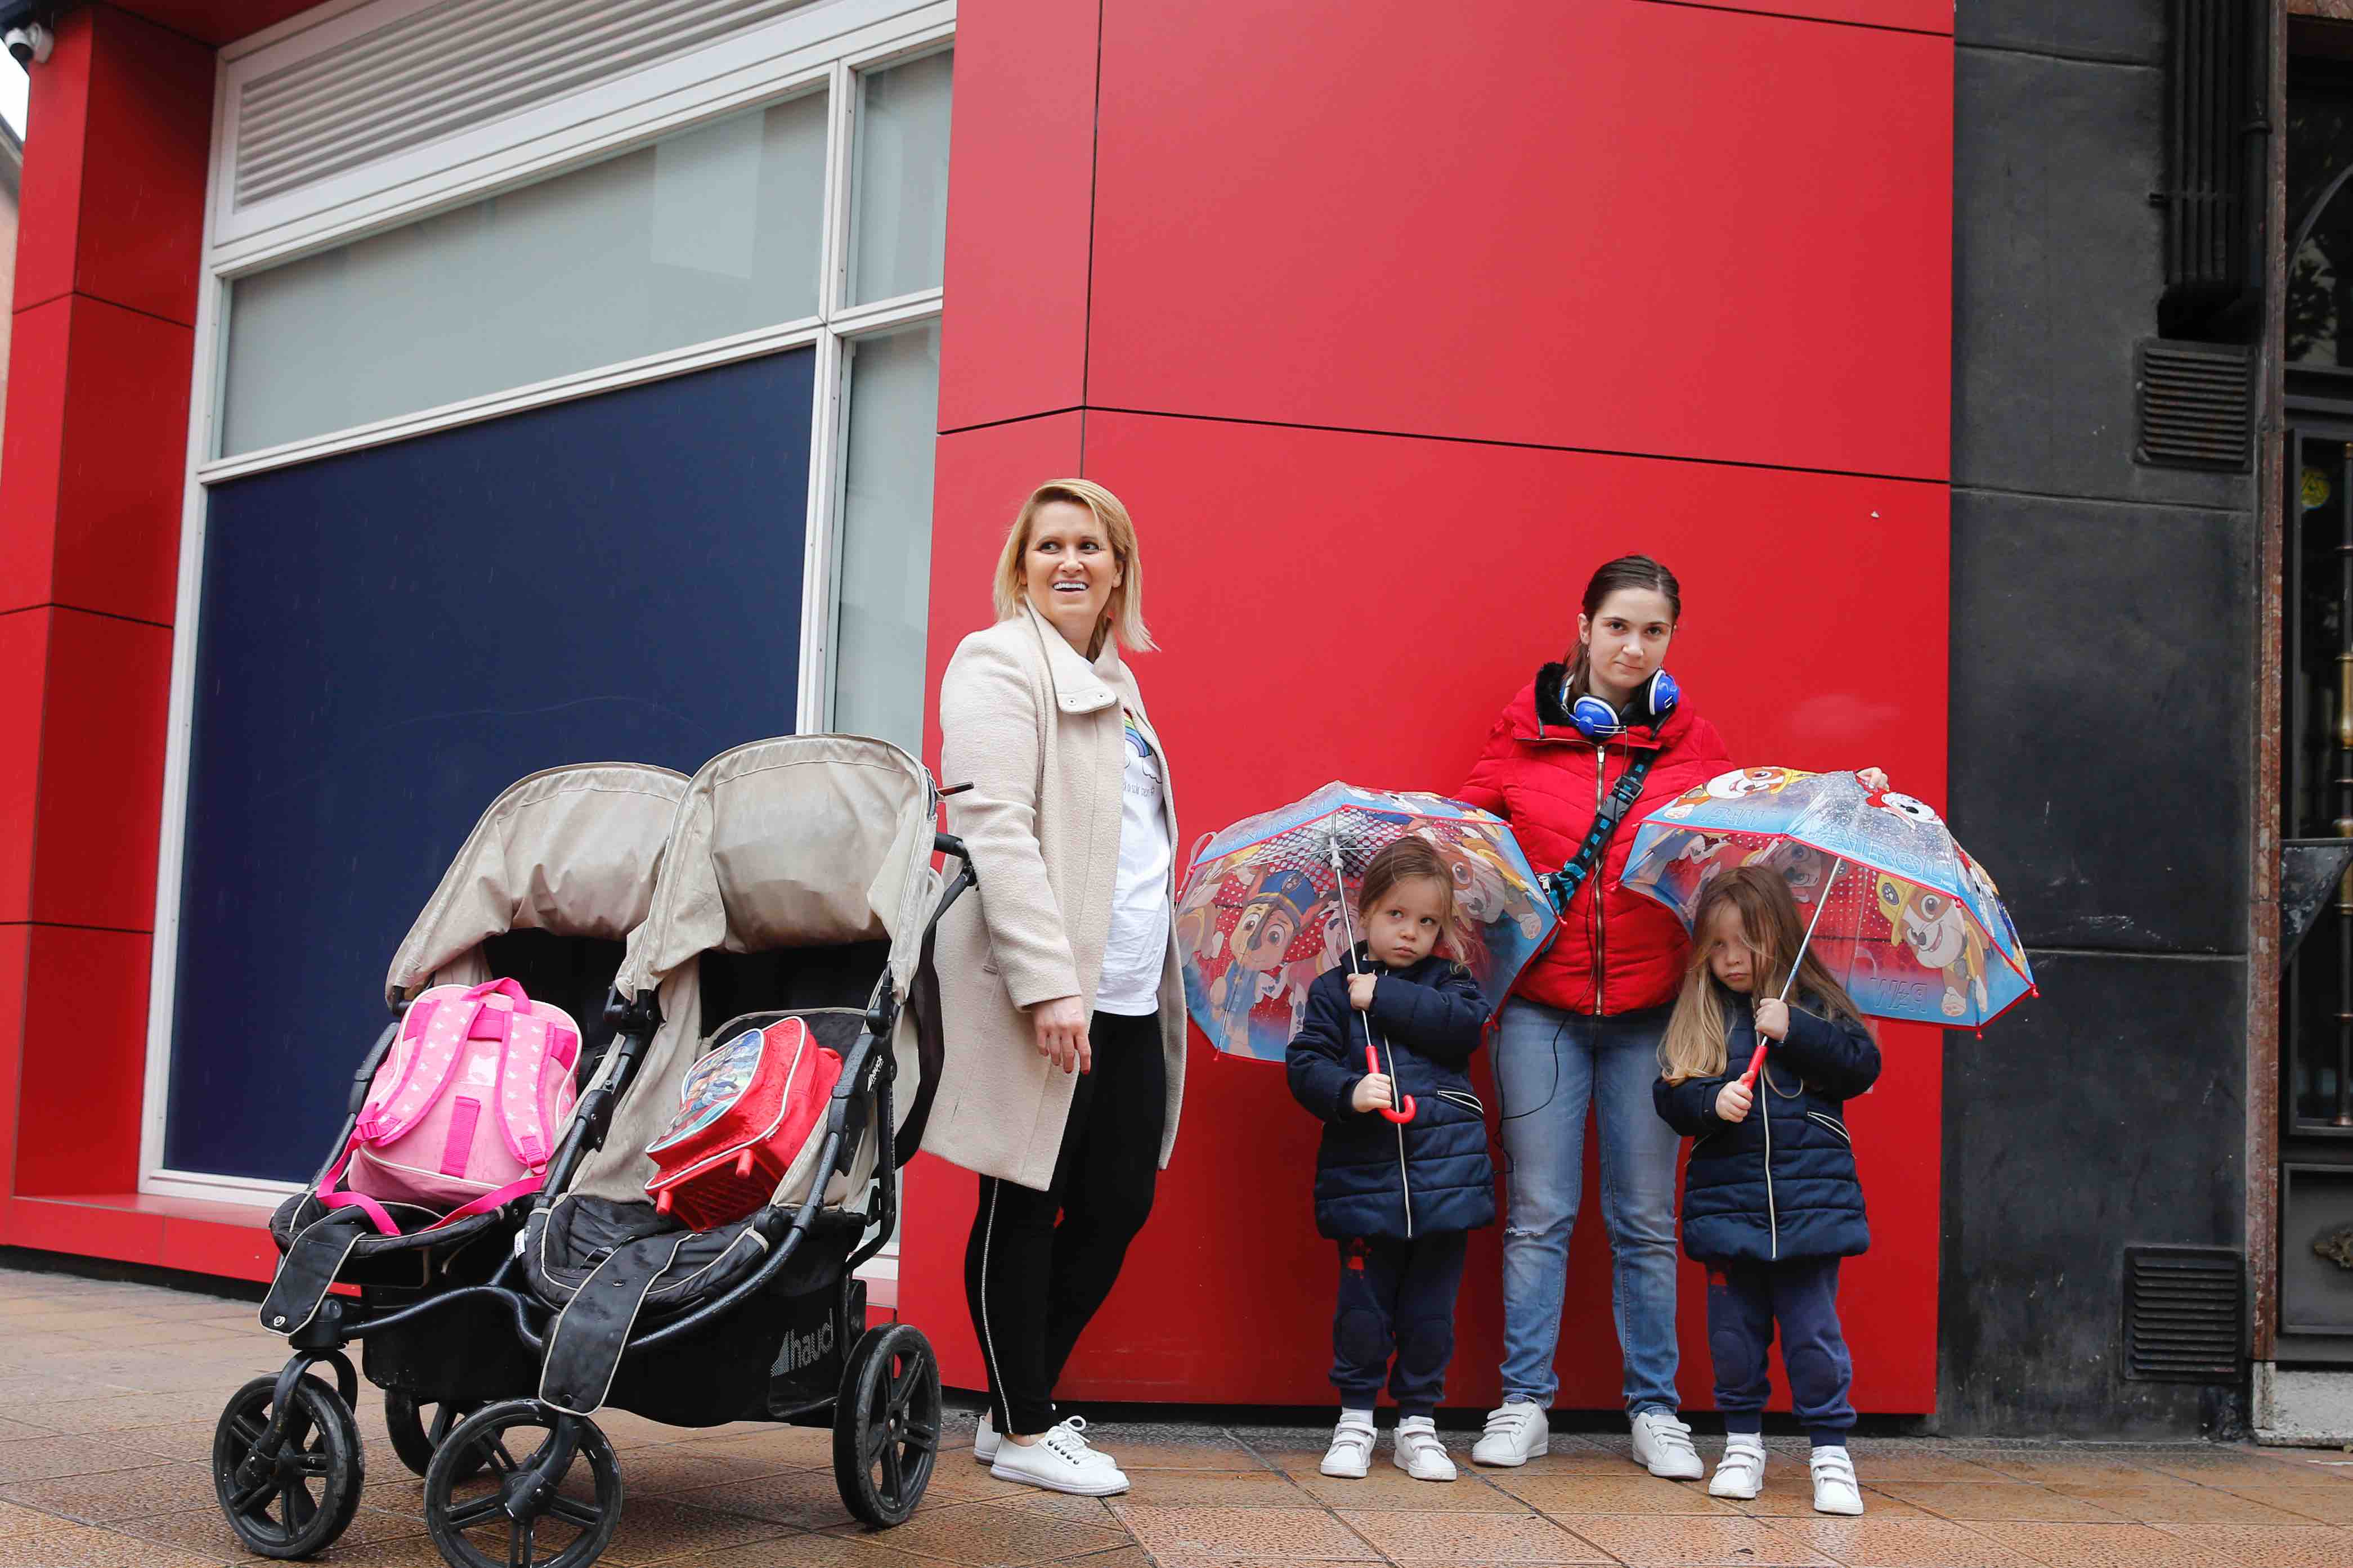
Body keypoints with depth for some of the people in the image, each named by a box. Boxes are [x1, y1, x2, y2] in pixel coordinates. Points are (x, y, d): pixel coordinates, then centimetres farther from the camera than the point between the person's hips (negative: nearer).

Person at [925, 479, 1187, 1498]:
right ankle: (1024, 1435, 13)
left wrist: (1159, 981, 18)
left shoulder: (1113, 681, 20)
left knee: (1119, 1202, 10)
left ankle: (1019, 1407, 23)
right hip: (1047, 990, -8)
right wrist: (1049, 982, -24)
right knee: (1025, 1208, 2)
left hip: (1126, 993, 9)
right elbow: (997, 831, -17)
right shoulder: (1000, 663, -6)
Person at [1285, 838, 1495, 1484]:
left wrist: (1385, 997, -12)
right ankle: (1355, 1418, 14)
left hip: (1444, 1172, 1)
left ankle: (1418, 1422, 17)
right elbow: (1305, 1065, -1)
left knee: (1430, 1304, 6)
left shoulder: (1447, 980, 10)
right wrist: (1348, 1092, -20)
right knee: (1363, 1300, 0)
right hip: (1364, 1175, -1)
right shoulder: (1334, 989, 7)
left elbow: (1467, 1022, -11)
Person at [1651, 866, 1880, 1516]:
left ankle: (1831, 1449, 9)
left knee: (1813, 1330, -1)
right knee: (1734, 1329, 8)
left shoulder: (1813, 1003, 4)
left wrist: (1793, 1030, -15)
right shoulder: (1698, 1018, 7)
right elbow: (1668, 1095, 2)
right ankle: (1743, 1441, 22)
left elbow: (1863, 1065, -5)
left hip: (1810, 1202, -2)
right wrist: (1711, 1102, -18)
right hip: (1728, 1201, 2)